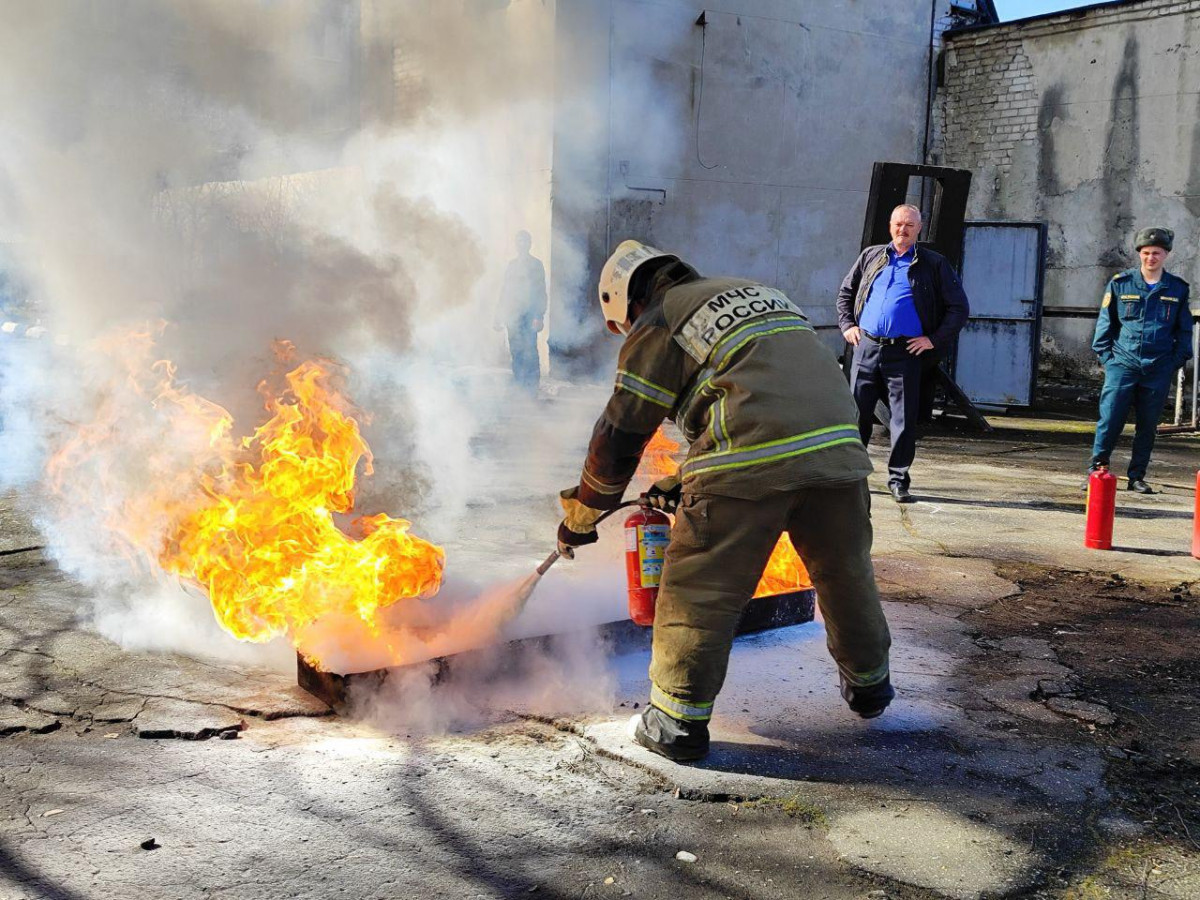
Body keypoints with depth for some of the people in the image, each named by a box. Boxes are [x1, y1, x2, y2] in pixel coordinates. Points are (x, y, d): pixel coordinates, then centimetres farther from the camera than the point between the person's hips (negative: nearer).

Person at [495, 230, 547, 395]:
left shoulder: (536, 264, 3)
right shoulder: (512, 264, 16)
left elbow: (541, 292, -1)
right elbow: (504, 291, 20)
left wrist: (539, 317, -11)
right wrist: (499, 316, 14)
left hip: (529, 315, -4)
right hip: (513, 316, 4)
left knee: (530, 351, -10)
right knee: (516, 352, 3)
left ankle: (531, 387, -6)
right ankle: (518, 386, 9)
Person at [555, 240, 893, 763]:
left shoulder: (657, 326, 8)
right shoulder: (753, 292, 30)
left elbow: (620, 435, 7)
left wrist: (579, 518, 20)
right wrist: (686, 483, 35)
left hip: (751, 463, -7)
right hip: (836, 445, 7)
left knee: (701, 590, 5)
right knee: (845, 571, 24)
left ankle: (678, 722, 11)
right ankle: (868, 685, 43)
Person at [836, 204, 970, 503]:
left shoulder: (934, 264, 6)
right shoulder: (870, 256, 14)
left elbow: (959, 307, 7)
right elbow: (845, 292, 24)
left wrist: (934, 339, -3)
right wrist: (847, 325, 9)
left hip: (905, 352, -2)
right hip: (866, 346, 2)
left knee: (904, 419, -1)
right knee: (857, 411, 4)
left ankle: (898, 480, 8)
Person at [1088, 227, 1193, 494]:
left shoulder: (1178, 289, 8)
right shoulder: (1120, 283, 3)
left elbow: (1184, 330, 14)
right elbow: (1105, 322, 7)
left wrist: (1176, 360, 4)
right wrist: (1106, 356, 0)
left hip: (1159, 370, 2)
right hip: (1122, 364, -2)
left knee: (1147, 425, 8)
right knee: (1110, 419, -8)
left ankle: (1137, 477, 17)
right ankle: (1096, 469, 2)